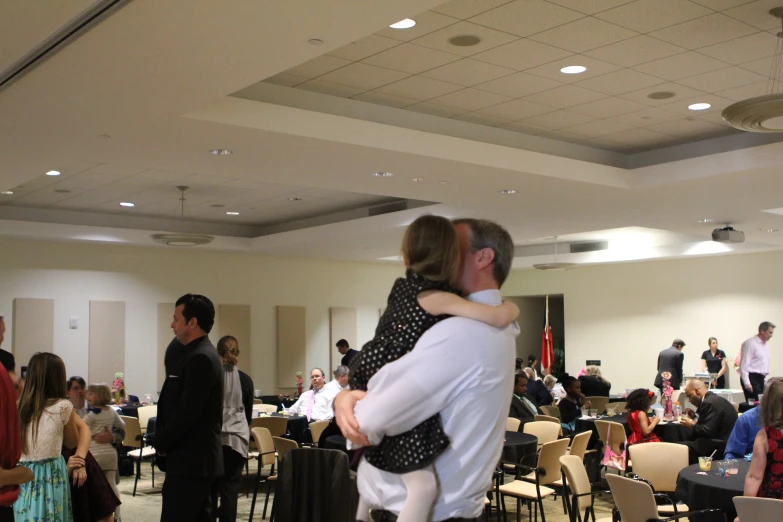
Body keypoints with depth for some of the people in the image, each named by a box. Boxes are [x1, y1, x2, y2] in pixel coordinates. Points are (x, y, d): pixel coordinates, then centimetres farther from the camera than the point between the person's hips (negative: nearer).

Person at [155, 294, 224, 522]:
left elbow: (186, 412, -22)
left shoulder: (200, 358, -17)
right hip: (199, 460, 10)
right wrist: (163, 442, 8)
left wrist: (160, 443, -9)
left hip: (189, 460, -10)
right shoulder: (201, 355, 14)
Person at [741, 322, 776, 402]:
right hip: (752, 378, -8)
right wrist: (747, 383, -19)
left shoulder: (765, 345, 18)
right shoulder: (750, 343, -9)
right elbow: (744, 365, -14)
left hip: (761, 379, 8)